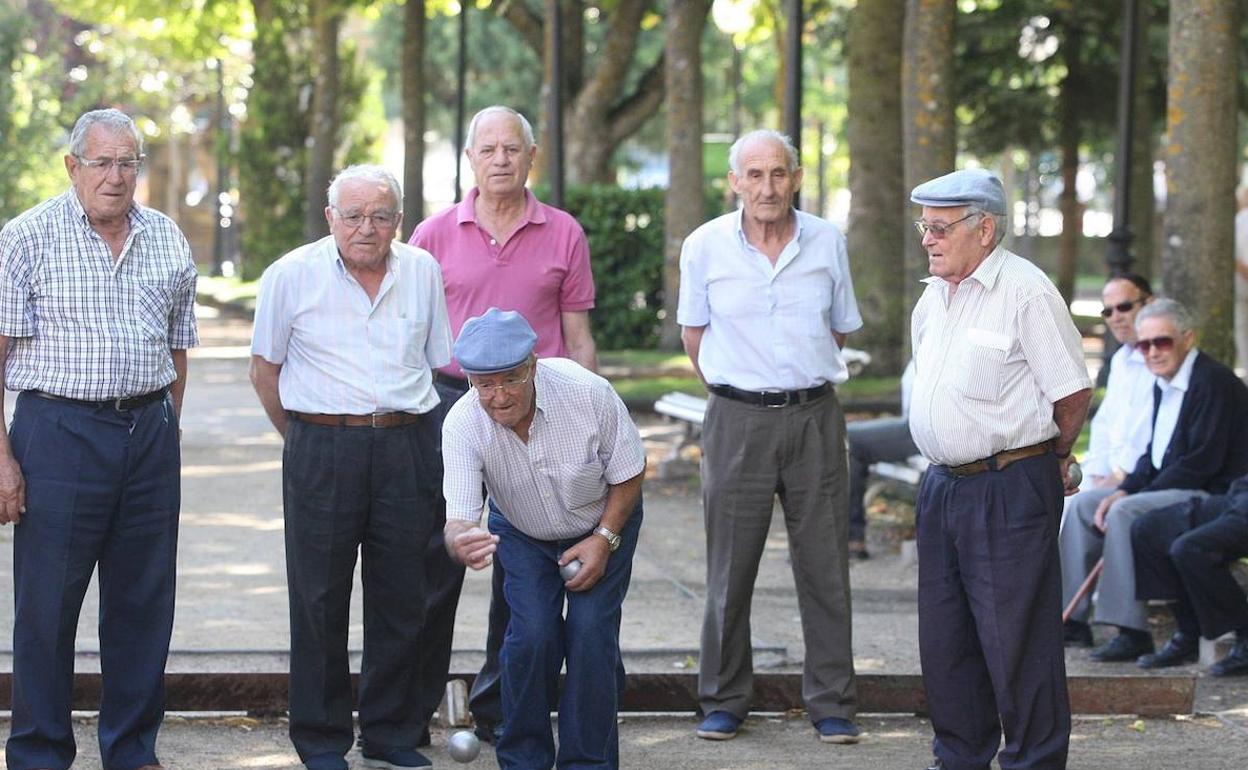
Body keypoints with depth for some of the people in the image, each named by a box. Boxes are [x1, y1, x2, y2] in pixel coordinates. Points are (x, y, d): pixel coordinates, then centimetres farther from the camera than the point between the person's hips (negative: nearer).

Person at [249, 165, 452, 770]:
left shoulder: (423, 272, 7)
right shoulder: (291, 276, -1)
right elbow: (264, 369, 8)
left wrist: (407, 433, 14)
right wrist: (305, 440, 9)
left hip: (408, 444, 3)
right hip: (322, 451, -3)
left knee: (401, 600, 6)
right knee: (319, 601, 0)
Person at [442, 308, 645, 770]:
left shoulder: (589, 393, -32)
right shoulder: (463, 424, -30)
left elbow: (630, 471, -15)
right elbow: (458, 518, -37)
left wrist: (603, 540, -21)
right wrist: (460, 542, -61)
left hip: (604, 523, -1)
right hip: (523, 535, 1)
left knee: (591, 633, -16)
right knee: (533, 633, -17)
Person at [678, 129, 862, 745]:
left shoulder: (827, 242, 4)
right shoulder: (705, 246, -1)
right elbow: (694, 340, 10)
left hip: (814, 417, 1)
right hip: (738, 418, -1)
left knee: (825, 566, 3)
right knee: (729, 570, 3)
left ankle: (831, 704, 11)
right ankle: (723, 701, 14)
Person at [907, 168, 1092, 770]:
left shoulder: (1025, 292, -12)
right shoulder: (934, 297, 12)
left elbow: (1074, 393, -10)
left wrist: (1045, 459, 3)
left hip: (1010, 489, -8)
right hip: (942, 486, 8)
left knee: (1016, 637, -4)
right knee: (944, 634, 13)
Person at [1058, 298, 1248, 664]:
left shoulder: (1213, 382, -17)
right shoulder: (1163, 384, 13)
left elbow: (1203, 462, -22)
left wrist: (1130, 496, -20)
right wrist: (1124, 489, -3)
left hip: (1212, 495, -10)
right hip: (1169, 488, 10)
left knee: (1125, 513, -30)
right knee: (1083, 505, 4)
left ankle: (1132, 632, -29)